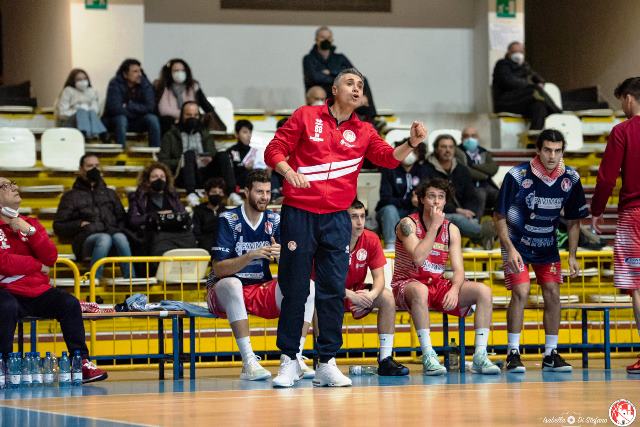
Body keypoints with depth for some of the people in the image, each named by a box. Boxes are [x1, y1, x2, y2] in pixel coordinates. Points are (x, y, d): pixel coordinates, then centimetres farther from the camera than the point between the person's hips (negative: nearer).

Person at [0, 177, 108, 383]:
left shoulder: (30, 223, 16)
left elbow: (50, 258, 5)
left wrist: (30, 231, -9)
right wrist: (38, 265, -5)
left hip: (38, 291, 5)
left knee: (70, 303, -18)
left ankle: (82, 363, -14)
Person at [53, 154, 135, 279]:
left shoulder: (110, 194, 32)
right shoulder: (71, 196, 21)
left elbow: (122, 219, 28)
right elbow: (58, 226, 14)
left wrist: (119, 229, 5)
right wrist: (79, 225, -2)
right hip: (86, 238, -3)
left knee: (120, 237, -35)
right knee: (105, 239, -38)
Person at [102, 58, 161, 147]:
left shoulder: (144, 84, -5)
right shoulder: (115, 84, -16)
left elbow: (150, 107, -14)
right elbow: (115, 108, -27)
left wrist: (129, 106, -20)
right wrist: (138, 110, -16)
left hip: (135, 123, 4)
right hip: (114, 121, -4)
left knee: (152, 119, -23)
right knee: (121, 119, -36)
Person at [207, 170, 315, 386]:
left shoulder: (274, 221, 2)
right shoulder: (228, 220, -9)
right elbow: (218, 269, -17)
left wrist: (282, 257, -26)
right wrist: (250, 256, -31)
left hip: (262, 291, 4)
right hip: (223, 293, -4)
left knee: (308, 286, -17)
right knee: (232, 284, -39)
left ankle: (296, 358, -23)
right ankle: (249, 362, -41)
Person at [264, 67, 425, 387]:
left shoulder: (363, 132, 11)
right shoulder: (306, 117, 4)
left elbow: (388, 157, -4)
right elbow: (274, 150, 2)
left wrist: (411, 144, -23)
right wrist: (288, 171, -18)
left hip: (336, 218, 3)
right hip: (299, 213, -3)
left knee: (333, 291, -1)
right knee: (295, 288, 1)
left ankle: (327, 364, 4)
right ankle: (288, 359, 10)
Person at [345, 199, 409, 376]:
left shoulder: (371, 239, -9)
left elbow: (379, 276, -9)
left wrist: (372, 294, -33)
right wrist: (351, 295, -39)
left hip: (357, 291, 4)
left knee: (387, 297, -19)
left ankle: (385, 360, -18)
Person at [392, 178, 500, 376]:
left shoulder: (451, 229, 6)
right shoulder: (408, 224, -8)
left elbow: (458, 269, -1)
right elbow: (418, 258, -24)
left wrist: (454, 289, -23)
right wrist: (434, 225, -19)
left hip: (438, 285, 5)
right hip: (407, 284, -5)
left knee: (483, 291, -15)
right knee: (420, 291, -42)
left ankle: (480, 356, -20)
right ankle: (428, 357, -40)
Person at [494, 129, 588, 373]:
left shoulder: (570, 179, -9)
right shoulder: (517, 176, -21)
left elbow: (573, 221, 4)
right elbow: (500, 216, -13)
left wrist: (572, 256, -2)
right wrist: (510, 249, -23)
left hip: (547, 247, 4)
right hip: (517, 244, -4)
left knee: (553, 295, -1)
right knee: (521, 293, -17)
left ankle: (551, 355, 8)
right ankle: (513, 354, -10)